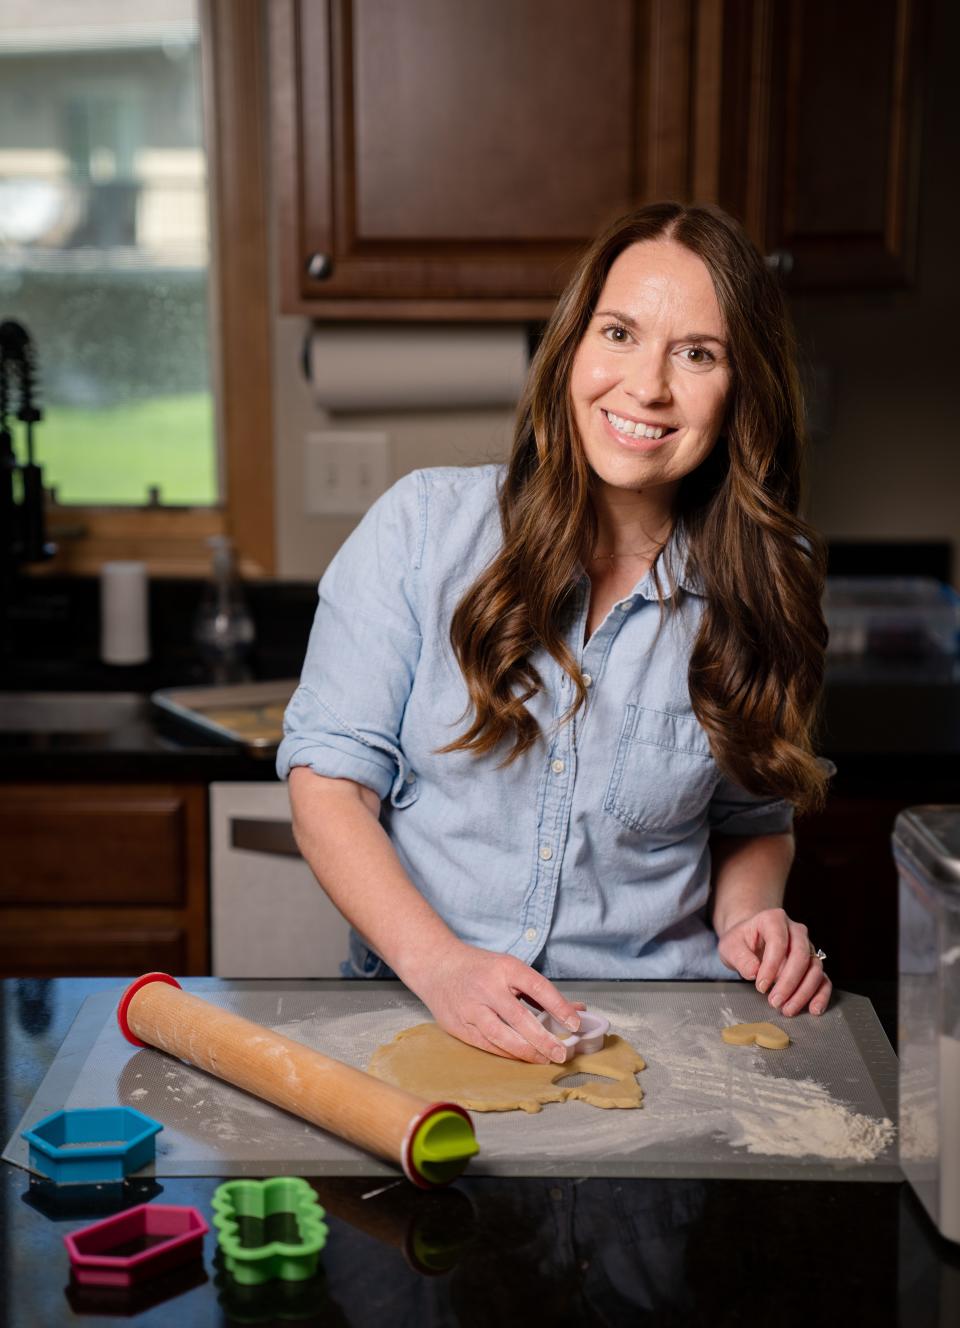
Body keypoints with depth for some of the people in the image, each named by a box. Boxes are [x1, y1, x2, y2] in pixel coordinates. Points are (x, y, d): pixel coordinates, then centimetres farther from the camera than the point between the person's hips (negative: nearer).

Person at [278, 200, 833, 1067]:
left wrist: (752, 917, -3)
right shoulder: (425, 523, -2)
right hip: (420, 1012, -1)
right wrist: (437, 962, -17)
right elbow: (326, 779, -4)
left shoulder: (761, 589, 4)